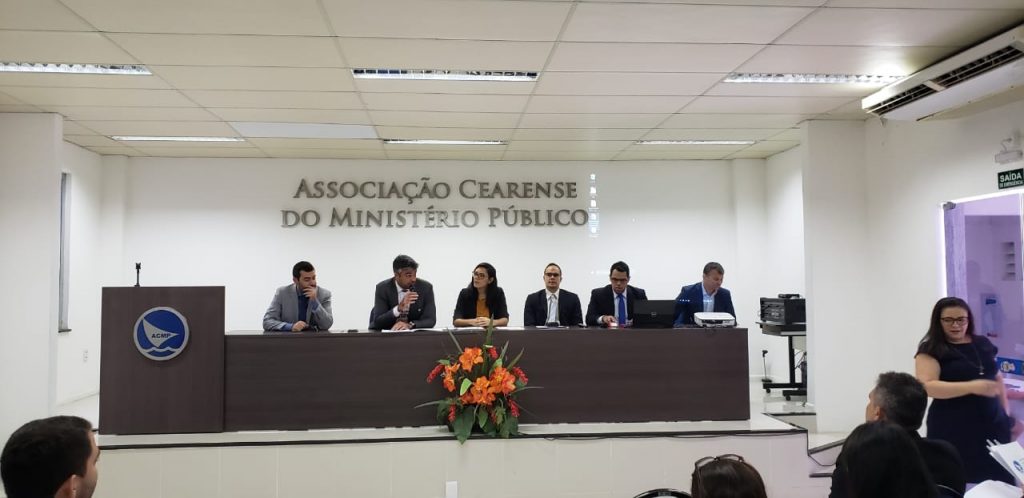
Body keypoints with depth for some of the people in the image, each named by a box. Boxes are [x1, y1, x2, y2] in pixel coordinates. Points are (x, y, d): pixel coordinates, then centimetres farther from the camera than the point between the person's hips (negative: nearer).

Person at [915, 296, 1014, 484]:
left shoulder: (983, 344, 12)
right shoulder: (931, 350, -5)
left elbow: (997, 378, 23)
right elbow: (927, 386, -18)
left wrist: (1006, 412, 18)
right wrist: (972, 387, -24)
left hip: (993, 425, 5)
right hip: (954, 430, -5)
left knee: (1000, 481, -2)